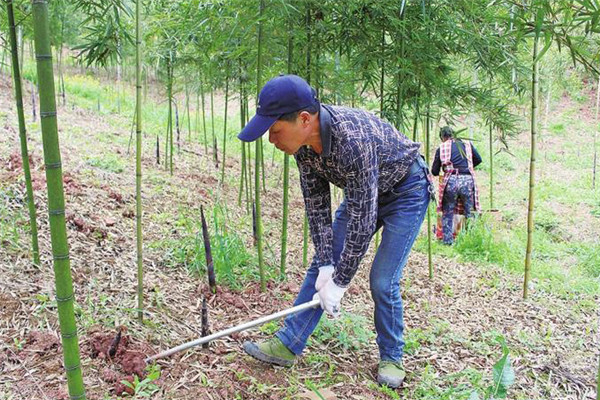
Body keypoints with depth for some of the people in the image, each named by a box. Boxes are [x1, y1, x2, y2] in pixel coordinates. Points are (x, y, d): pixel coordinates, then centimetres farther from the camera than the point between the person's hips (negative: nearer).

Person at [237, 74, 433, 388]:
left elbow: (362, 220, -35)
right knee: (321, 263, 2)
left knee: (383, 282, -9)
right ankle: (288, 345, 10)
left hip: (406, 192, -7)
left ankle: (391, 358, 15)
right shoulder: (304, 143, -17)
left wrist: (339, 282, -26)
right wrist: (326, 267, -13)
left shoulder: (353, 139, -41)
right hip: (363, 194, 7)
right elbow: (316, 205, -9)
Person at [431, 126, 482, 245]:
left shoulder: (441, 148, 7)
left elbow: (434, 171, 9)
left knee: (448, 212, 14)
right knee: (469, 212, 15)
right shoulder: (467, 144, 15)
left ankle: (447, 240, 15)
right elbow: (478, 159, 25)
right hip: (467, 180, 2)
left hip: (450, 181, -1)